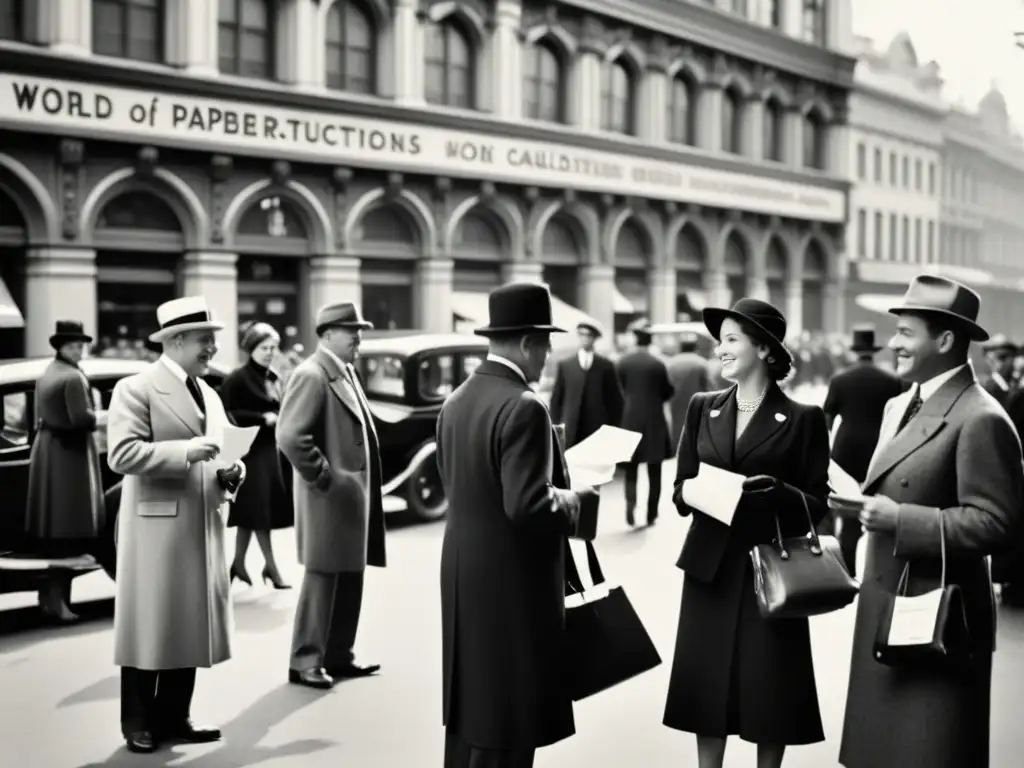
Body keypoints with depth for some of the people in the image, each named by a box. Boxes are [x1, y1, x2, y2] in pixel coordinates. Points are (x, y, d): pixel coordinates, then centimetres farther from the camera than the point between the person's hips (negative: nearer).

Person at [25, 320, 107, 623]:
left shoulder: (46, 374, 13)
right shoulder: (73, 377, -16)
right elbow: (80, 419, -23)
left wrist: (93, 415, 15)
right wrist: (104, 418, -5)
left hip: (46, 450, 9)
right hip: (69, 454, -9)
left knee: (50, 529, 15)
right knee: (68, 531, -6)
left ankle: (47, 594, 21)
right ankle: (57, 599, -7)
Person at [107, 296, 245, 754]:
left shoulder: (208, 394, 17)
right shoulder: (136, 389, -7)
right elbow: (121, 453, -17)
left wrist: (229, 474, 4)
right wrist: (185, 451, -24)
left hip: (202, 526, 7)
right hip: (157, 526, -7)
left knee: (190, 626, 10)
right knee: (148, 627, 0)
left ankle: (174, 717, 20)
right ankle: (138, 723, 11)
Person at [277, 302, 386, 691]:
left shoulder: (347, 373, 15)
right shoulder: (312, 375, -15)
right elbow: (290, 436, -24)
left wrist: (363, 488, 16)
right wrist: (322, 477, -19)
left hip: (354, 494, 9)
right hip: (331, 497, -9)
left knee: (350, 579, 14)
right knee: (322, 579, -2)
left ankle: (338, 656, 24)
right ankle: (305, 662, 8)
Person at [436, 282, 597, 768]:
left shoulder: (456, 401, 7)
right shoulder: (523, 407, -20)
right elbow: (527, 505, -26)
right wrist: (572, 499, -6)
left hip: (463, 573, 9)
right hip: (511, 580, -9)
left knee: (469, 707, 18)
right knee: (507, 716, 2)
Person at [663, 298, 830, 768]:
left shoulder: (803, 419, -3)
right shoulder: (703, 408, 8)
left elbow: (817, 504, -3)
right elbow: (680, 490, 9)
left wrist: (777, 491, -21)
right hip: (710, 567, 3)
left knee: (769, 688, 4)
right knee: (707, 684, 7)